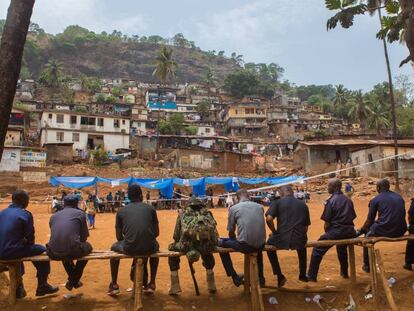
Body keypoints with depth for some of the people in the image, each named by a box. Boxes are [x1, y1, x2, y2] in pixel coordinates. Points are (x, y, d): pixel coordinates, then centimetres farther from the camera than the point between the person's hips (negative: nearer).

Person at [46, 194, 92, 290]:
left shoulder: (54, 216, 20)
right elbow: (84, 236, 10)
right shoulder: (80, 213, 9)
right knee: (87, 247, 29)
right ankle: (74, 281, 33)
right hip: (72, 251, -4)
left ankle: (72, 279, 47)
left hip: (53, 254, 5)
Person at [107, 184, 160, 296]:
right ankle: (151, 284, 34)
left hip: (129, 248, 0)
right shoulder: (150, 208, 10)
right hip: (149, 248, 0)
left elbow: (119, 237, 14)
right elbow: (156, 233, 12)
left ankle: (114, 285, 35)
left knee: (114, 247, 34)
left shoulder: (121, 211, 10)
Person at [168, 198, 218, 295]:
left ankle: (175, 287, 26)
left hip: (187, 246, -2)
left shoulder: (183, 214, 19)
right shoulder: (208, 214, 22)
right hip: (207, 246, 2)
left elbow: (176, 235, 19)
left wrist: (182, 244, 37)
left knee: (172, 248, 30)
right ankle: (211, 285, 39)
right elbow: (215, 235, 19)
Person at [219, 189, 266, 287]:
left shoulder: (234, 208, -1)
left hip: (244, 246, -4)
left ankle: (235, 277, 24)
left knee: (221, 243, 21)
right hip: (261, 245, 5)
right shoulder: (260, 206, 9)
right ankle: (260, 278, 45)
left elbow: (231, 232, 4)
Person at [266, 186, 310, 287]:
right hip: (300, 240, 3)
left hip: (282, 240, -3)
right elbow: (306, 226, 12)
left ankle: (280, 276, 24)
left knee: (270, 243, 31)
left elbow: (269, 219, -13)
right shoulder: (303, 204, 11)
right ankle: (303, 275, 47)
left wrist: (275, 232, 3)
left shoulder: (277, 202, 1)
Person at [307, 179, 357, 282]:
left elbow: (327, 223, -11)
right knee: (341, 248, 36)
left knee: (318, 250, 8)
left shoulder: (331, 201, -11)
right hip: (350, 232, 7)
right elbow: (352, 217, 12)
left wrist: (327, 233, 6)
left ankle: (311, 276, 10)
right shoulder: (348, 200, 8)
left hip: (336, 232, -7)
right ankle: (344, 272, 49)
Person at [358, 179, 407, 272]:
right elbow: (402, 215, 22)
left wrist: (361, 229, 21)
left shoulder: (375, 200, -3)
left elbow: (369, 221, 2)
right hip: (400, 231, 5)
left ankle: (367, 265, 29)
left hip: (384, 231, -5)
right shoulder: (400, 197, 12)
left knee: (368, 235, 24)